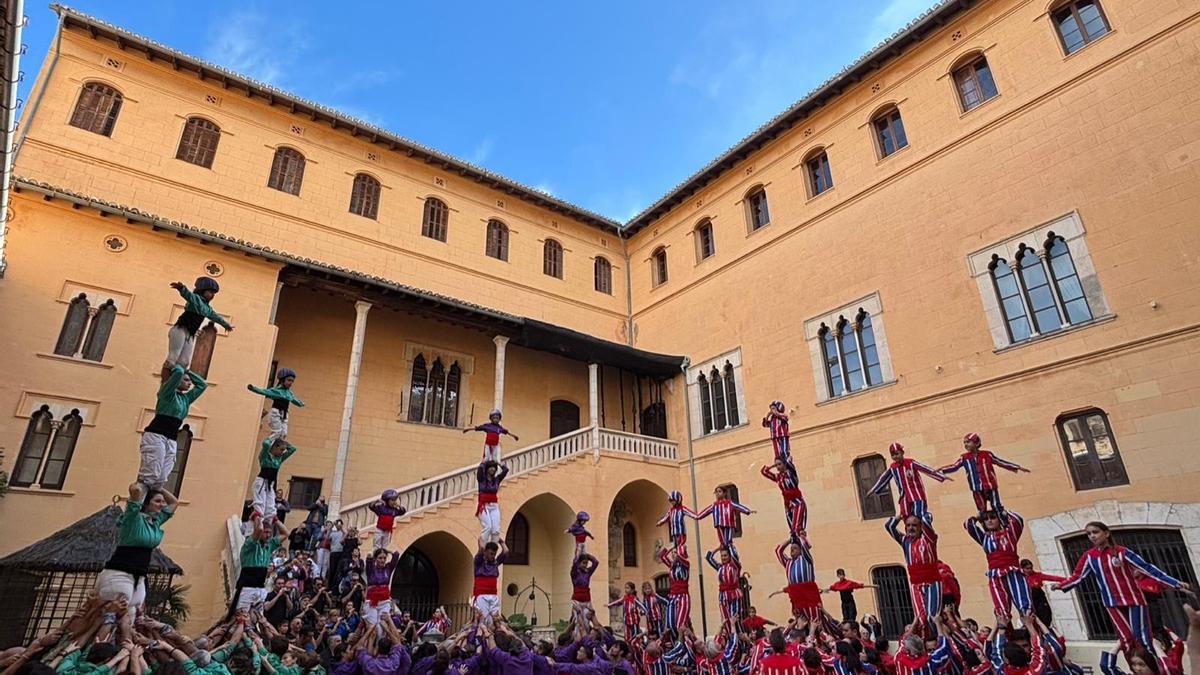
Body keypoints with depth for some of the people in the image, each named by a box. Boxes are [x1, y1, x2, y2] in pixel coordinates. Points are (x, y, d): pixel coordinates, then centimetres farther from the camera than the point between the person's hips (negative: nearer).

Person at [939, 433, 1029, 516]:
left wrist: (1018, 467, 5)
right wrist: (941, 470, -16)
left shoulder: (987, 454, -2)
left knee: (997, 509, 0)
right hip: (977, 490, 2)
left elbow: (1001, 462, 5)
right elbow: (954, 467, -2)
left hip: (991, 487, -2)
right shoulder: (964, 458, 2)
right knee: (982, 511, 7)